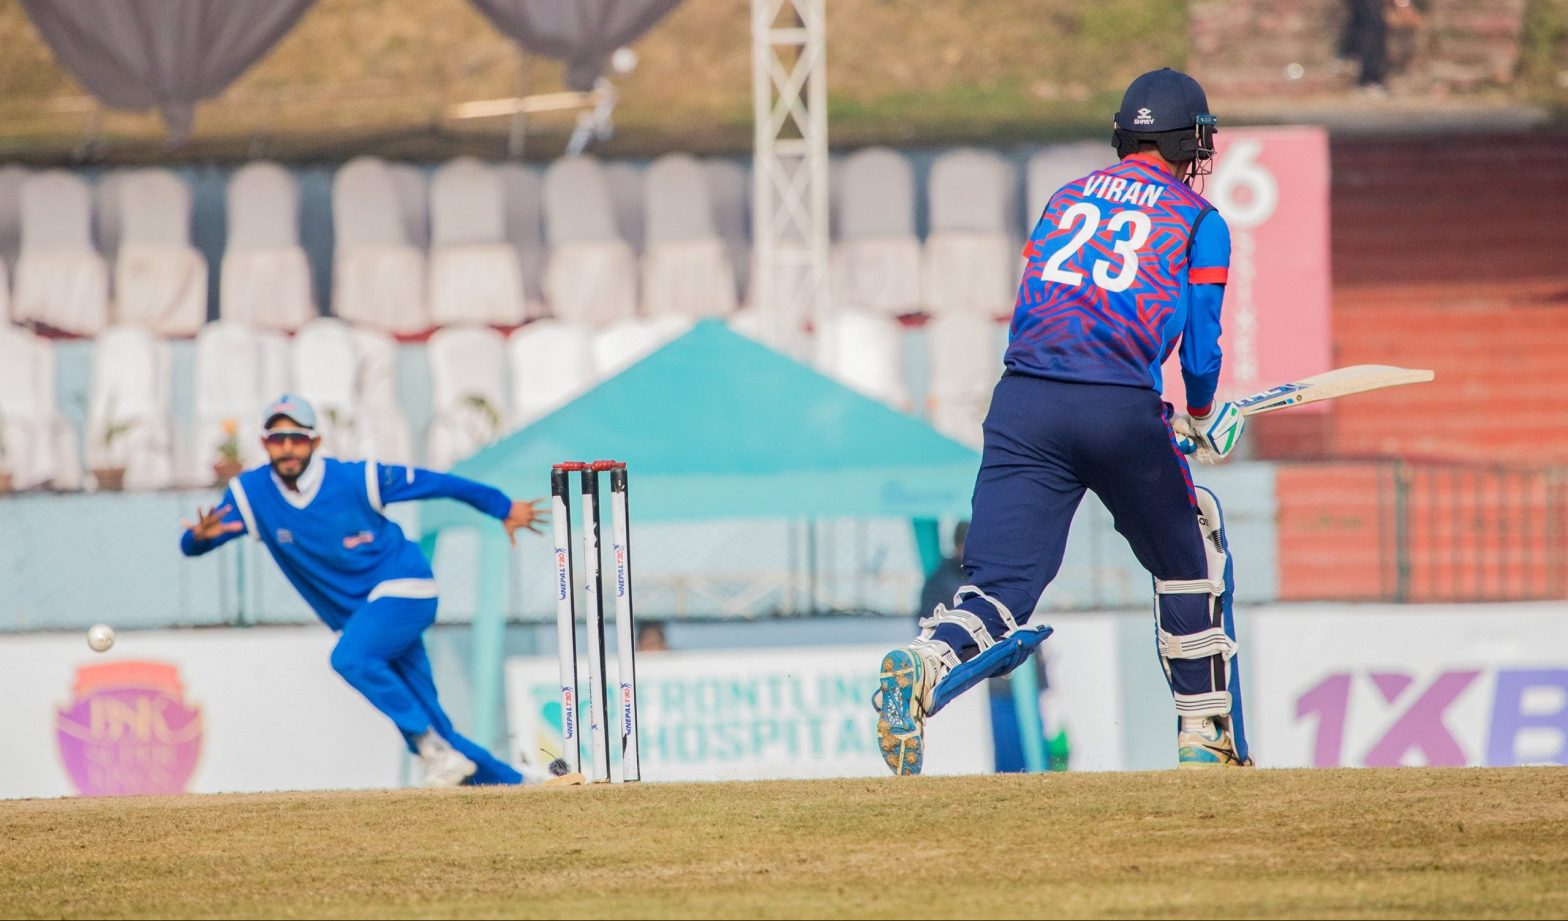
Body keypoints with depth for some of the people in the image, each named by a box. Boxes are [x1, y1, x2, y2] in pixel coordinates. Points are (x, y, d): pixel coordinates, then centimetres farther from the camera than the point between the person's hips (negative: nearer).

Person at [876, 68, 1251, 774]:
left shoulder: (1066, 199, 24)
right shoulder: (1197, 219, 11)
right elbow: (1199, 349, 5)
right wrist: (1204, 420, 27)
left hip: (1023, 398, 3)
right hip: (1121, 410, -3)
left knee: (1001, 587, -4)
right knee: (1188, 553, 22)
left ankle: (926, 665, -36)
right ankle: (1205, 738, 25)